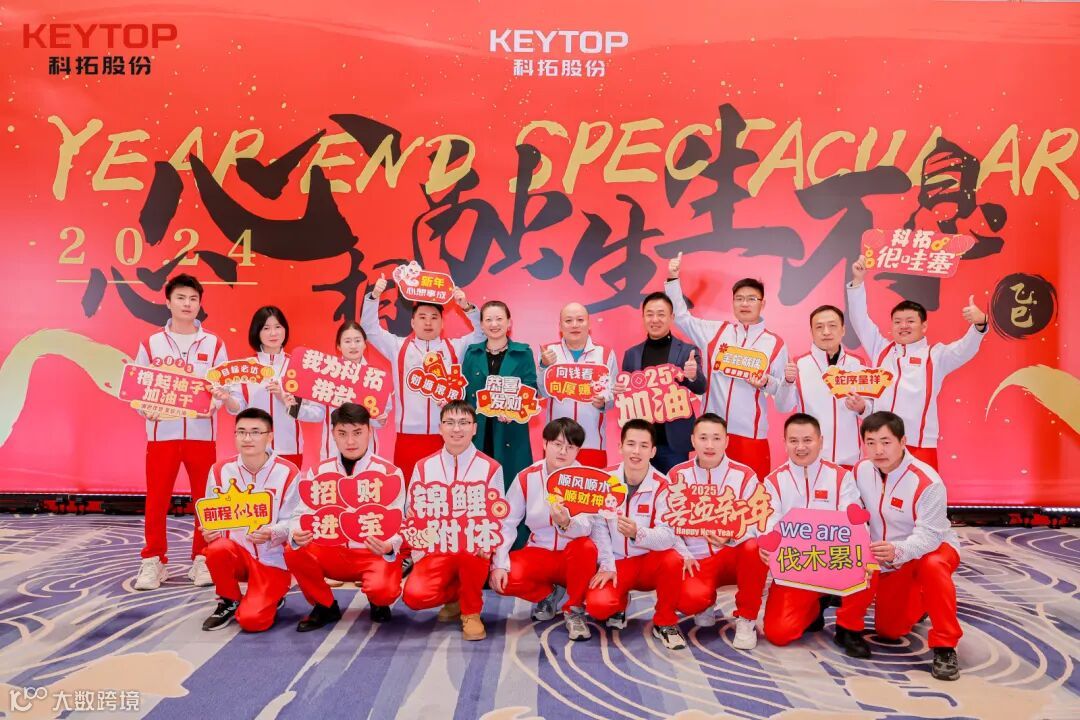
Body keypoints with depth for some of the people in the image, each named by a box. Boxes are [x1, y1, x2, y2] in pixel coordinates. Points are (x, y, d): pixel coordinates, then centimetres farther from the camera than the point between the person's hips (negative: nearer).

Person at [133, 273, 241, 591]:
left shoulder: (214, 345, 5)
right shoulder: (151, 344, 6)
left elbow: (227, 390, 3)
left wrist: (219, 401, -18)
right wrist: (145, 409, -15)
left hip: (202, 434, 0)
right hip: (162, 434, 0)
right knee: (157, 500, 3)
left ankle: (202, 561, 17)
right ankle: (153, 562, 16)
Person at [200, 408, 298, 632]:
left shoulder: (287, 472, -12)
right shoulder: (221, 471, -3)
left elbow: (292, 522, -11)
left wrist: (272, 533, -32)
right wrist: (209, 531, -21)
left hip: (272, 558, -3)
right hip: (237, 551, 3)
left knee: (252, 620, -19)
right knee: (216, 550, -32)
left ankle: (271, 597, 20)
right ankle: (229, 602, 0)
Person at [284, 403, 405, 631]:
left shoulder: (389, 473, -9)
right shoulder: (319, 472, 1)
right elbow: (301, 514, -1)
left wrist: (389, 546, -34)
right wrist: (296, 533, -26)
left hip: (375, 554, -3)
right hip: (333, 552, 3)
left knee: (382, 590, -32)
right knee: (294, 553, -23)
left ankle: (378, 602, 10)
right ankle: (325, 606, 4)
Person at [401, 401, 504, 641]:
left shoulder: (490, 468, -1)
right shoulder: (424, 467, 5)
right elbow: (412, 514, 6)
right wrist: (420, 558, -7)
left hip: (474, 549, -2)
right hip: (435, 549, 2)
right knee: (415, 595, -24)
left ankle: (471, 611, -9)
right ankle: (456, 594, 12)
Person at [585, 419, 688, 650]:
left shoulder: (662, 486, -14)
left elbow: (669, 536, -24)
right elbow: (599, 526, -7)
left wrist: (637, 534, -43)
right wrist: (607, 565, -15)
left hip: (650, 562, -1)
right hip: (616, 563, 1)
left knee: (673, 560, -34)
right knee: (597, 605, -26)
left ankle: (665, 622, -7)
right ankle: (619, 603, 14)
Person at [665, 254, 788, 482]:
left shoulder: (775, 343, 4)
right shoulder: (715, 331, 8)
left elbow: (782, 389, 8)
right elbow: (681, 317, 13)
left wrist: (766, 383, -14)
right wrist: (673, 279, 5)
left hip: (751, 434, -1)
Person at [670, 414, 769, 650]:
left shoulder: (744, 475, -2)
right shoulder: (677, 475, 1)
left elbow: (757, 523, -9)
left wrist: (732, 537, -29)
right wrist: (683, 555, -12)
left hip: (733, 556, 0)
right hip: (696, 561, 0)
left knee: (754, 548, -36)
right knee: (689, 599, -32)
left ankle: (746, 619, -11)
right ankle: (706, 603, 11)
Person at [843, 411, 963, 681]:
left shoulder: (927, 482, -30)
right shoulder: (861, 470, -12)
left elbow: (927, 536, -35)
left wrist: (896, 551, -54)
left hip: (934, 547, -5)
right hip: (888, 558, 5)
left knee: (933, 566, -42)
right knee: (888, 631, 5)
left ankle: (944, 648, -26)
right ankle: (915, 605, 41)